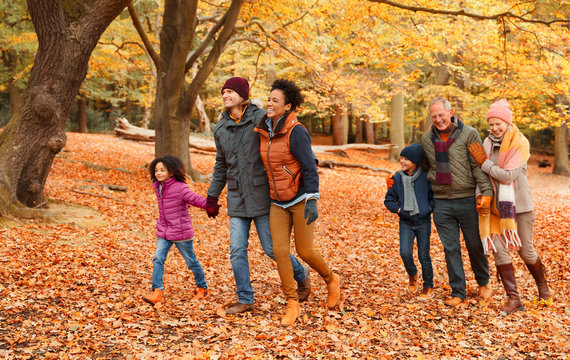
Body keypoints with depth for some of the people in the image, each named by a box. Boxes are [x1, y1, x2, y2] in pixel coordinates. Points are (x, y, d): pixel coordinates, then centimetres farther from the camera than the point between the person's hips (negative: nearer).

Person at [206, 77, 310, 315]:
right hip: (237, 199, 5)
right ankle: (245, 300, 13)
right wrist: (212, 196, 21)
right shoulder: (221, 129, 9)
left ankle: (302, 277, 26)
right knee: (237, 250, 0)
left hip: (261, 195, -4)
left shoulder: (261, 119, -7)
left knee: (271, 248, -1)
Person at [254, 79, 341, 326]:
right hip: (278, 203, 6)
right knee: (279, 251, -3)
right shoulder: (264, 132, 5)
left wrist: (312, 200, -23)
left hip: (300, 199, -6)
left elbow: (310, 167, -18)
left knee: (304, 252, -2)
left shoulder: (296, 132, -16)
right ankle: (292, 305, 6)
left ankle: (331, 280, 29)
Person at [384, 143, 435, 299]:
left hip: (423, 221, -1)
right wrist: (399, 209, -9)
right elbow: (388, 200, 6)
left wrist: (429, 208, -9)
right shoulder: (397, 178, -2)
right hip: (406, 222, 1)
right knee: (405, 253, -13)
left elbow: (433, 196, 6)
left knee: (423, 255, 4)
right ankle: (412, 274, 19)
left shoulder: (425, 177, -6)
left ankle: (428, 286, 20)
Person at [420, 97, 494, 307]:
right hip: (441, 203, 3)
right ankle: (458, 293, 14)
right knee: (451, 249, 5)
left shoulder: (469, 134, -5)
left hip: (467, 200, -3)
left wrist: (487, 192, -17)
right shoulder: (426, 139, 7)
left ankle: (483, 283, 32)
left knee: (475, 246, 8)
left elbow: (478, 166, -8)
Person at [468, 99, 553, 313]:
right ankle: (513, 298, 1)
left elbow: (507, 175, -20)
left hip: (520, 204, -4)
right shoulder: (487, 142, 3)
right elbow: (482, 173, 8)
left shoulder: (520, 143, -12)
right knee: (499, 250, -5)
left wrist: (484, 162, -14)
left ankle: (542, 285, 35)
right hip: (497, 204, 4)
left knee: (526, 251, 6)